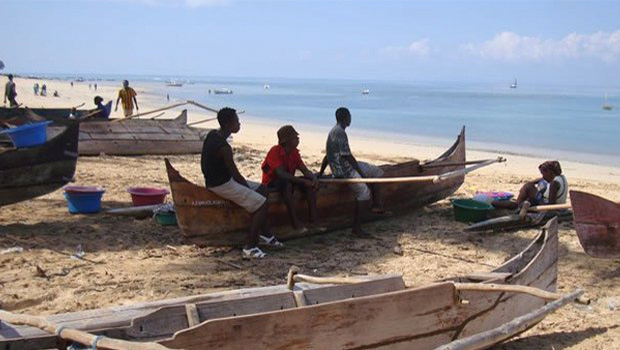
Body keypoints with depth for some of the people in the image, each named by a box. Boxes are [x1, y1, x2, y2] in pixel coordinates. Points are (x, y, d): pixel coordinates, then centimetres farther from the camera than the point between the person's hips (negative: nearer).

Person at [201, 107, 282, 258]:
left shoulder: (212, 134, 3)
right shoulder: (224, 147, -27)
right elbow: (236, 175, -19)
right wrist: (249, 188, -2)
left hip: (214, 179, 10)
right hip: (222, 185, -10)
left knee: (262, 191, 16)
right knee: (262, 204, -10)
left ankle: (265, 233, 23)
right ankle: (249, 247, -8)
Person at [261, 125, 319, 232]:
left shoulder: (294, 152, 1)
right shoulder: (275, 151, -21)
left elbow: (305, 170, -1)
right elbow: (281, 173, -33)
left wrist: (314, 178, -25)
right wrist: (303, 181, -37)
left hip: (288, 180, 7)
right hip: (272, 182, -7)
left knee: (311, 182, -15)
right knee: (286, 183, -39)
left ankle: (313, 221, -19)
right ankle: (295, 222, -35)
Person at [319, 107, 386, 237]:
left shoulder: (335, 131, 15)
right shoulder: (340, 132, -18)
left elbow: (327, 155, 19)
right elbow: (347, 155, -21)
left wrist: (320, 173, 22)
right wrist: (361, 173, -16)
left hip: (347, 165, 11)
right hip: (343, 170, -11)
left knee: (377, 172, 12)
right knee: (364, 191, -20)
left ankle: (376, 205, 11)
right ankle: (357, 228, -16)